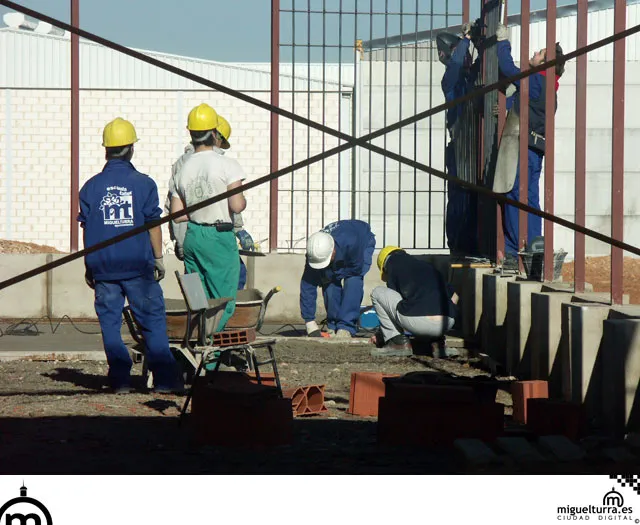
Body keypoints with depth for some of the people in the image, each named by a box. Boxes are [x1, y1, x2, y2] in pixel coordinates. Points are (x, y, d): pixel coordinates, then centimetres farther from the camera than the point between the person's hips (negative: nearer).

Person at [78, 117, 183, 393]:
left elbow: (86, 228, 6)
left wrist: (90, 266, 14)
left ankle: (120, 380, 4)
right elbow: (153, 225, -1)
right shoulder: (144, 184, -4)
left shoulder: (91, 186, 2)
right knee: (153, 320, 3)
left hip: (103, 267, 2)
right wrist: (158, 259, 9)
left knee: (110, 323, 6)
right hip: (138, 265, -2)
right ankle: (164, 378, 1)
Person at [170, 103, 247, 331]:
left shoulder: (182, 170, 6)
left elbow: (177, 214, 8)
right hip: (219, 237, -6)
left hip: (192, 237, 6)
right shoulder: (226, 165, -11)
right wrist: (243, 199, 5)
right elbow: (237, 206, -17)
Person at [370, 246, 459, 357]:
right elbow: (454, 297, 30)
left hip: (418, 322, -5)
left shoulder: (393, 266, 15)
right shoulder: (427, 266, 29)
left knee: (377, 293, 15)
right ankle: (436, 340, 16)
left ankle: (398, 342, 7)